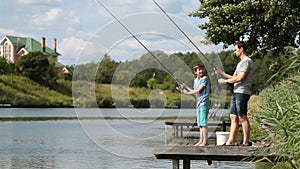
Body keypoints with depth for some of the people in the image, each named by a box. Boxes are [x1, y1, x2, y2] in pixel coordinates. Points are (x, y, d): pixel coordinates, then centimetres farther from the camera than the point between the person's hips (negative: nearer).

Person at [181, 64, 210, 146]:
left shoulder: (204, 79, -7)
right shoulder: (195, 80, 16)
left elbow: (199, 90, -11)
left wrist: (188, 93, -2)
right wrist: (186, 87, 18)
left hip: (204, 103, -8)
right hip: (198, 103, 8)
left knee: (203, 122, -11)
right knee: (200, 124, 8)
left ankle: (205, 141, -9)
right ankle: (201, 140, 12)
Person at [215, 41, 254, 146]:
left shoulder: (246, 61, -8)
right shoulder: (241, 62, 25)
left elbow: (240, 78, -16)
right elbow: (234, 77, 24)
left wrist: (225, 81, -7)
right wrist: (221, 73, 16)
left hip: (242, 93, -10)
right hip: (236, 92, 10)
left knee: (242, 117, -9)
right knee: (233, 117, 6)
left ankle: (246, 142, -7)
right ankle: (230, 141, 5)